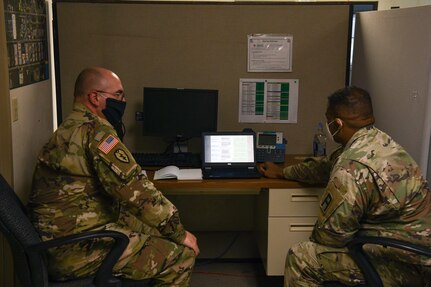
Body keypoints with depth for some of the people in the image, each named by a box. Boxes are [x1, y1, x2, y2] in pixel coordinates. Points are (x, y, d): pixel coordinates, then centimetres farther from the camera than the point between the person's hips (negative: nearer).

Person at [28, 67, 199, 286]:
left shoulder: (72, 128, 15)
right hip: (77, 249, -10)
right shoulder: (95, 130, -18)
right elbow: (136, 191, -21)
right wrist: (180, 233, -8)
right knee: (181, 255, -9)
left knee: (160, 233, 17)